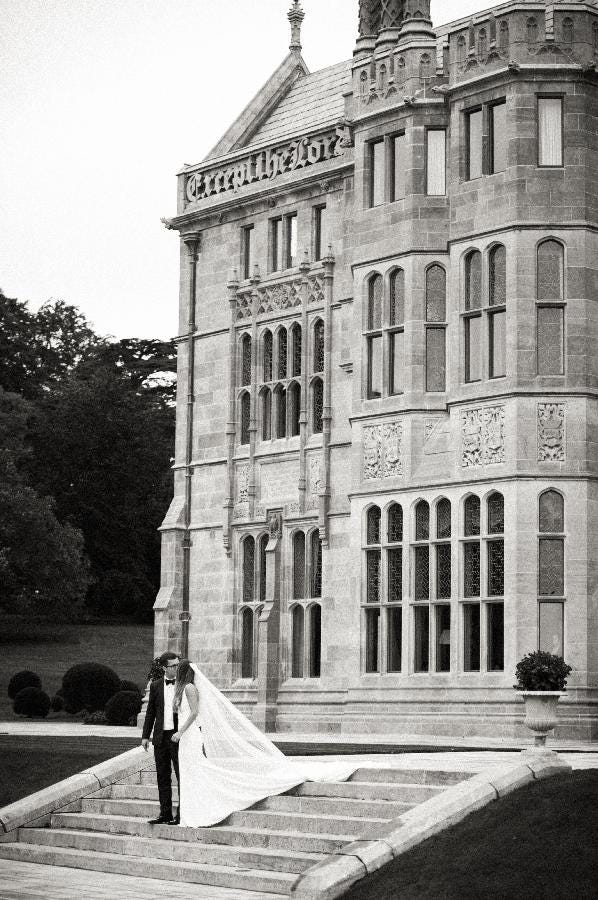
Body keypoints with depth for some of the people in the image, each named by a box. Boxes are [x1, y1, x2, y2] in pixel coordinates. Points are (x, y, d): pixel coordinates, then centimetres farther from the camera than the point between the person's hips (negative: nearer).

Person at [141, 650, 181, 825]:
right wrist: (145, 735, 8)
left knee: (182, 776, -3)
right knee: (163, 778, 7)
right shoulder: (156, 686, 9)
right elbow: (150, 712, 13)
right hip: (161, 737, 3)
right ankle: (165, 814, 13)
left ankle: (182, 814, 2)